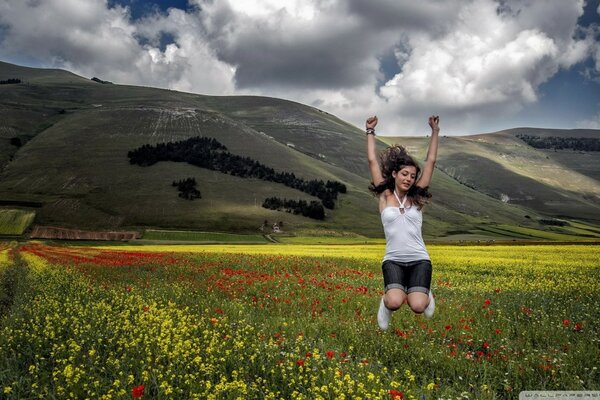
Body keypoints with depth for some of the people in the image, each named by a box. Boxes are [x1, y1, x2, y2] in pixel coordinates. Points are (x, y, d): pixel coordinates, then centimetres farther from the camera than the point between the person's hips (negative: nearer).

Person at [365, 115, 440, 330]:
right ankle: (386, 301, 11)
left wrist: (435, 131, 8)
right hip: (393, 260, -1)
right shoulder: (385, 197, 6)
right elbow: (372, 161, 5)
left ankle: (425, 294, 19)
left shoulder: (416, 198, 9)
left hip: (419, 260, 2)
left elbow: (431, 162, 8)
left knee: (417, 306, -20)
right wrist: (370, 131, 7)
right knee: (395, 302, -28)